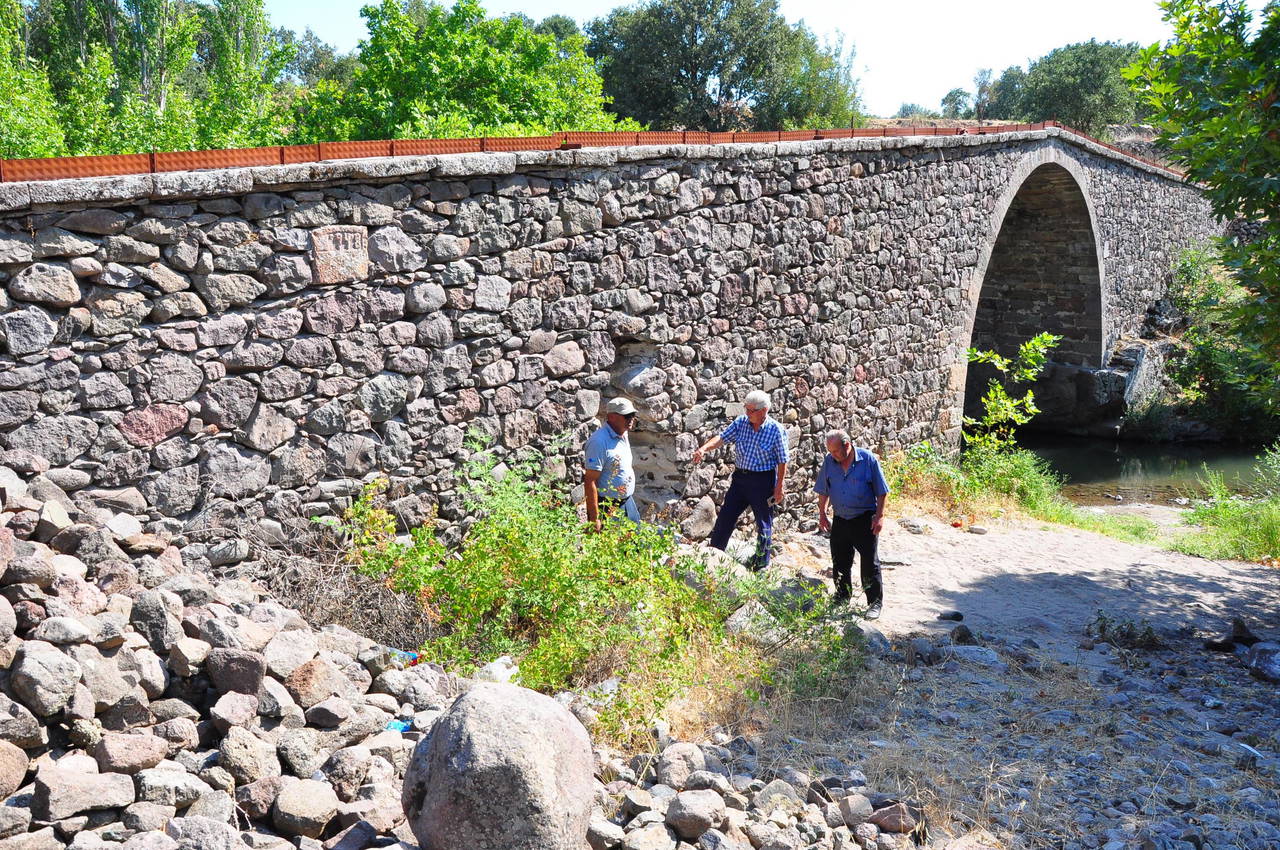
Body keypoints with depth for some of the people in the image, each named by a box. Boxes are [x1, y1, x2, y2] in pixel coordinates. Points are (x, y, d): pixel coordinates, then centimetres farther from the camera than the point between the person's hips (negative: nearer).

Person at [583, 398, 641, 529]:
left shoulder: (623, 435, 7)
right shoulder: (599, 441, -21)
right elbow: (590, 481, -24)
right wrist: (594, 519, -25)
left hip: (628, 503, 9)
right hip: (608, 507, -8)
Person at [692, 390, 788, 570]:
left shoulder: (776, 430, -12)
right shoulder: (741, 422, 0)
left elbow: (782, 461, -9)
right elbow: (722, 437, -8)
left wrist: (779, 487, -9)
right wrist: (704, 448, -26)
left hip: (763, 480, -4)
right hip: (740, 477, 4)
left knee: (764, 524, 7)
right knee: (724, 518, 9)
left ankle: (761, 565, 22)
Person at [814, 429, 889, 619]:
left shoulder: (868, 459, -12)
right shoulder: (829, 461, -1)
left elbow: (881, 492, -6)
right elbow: (823, 491, 10)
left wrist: (879, 516, -10)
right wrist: (822, 514, 8)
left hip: (865, 520, -4)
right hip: (840, 520, 4)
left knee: (870, 563, 0)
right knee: (839, 562, 12)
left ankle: (875, 602, 10)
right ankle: (842, 597, 29)